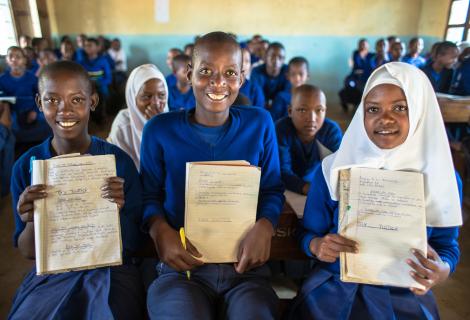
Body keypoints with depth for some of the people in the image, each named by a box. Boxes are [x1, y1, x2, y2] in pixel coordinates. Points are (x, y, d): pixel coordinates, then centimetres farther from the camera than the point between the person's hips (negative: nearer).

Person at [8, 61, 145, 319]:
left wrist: (117, 211, -24)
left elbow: (133, 245, -5)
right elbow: (27, 252, 2)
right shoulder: (26, 166, -4)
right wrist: (31, 221, -18)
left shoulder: (119, 161, -10)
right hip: (48, 274, 2)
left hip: (111, 271, -1)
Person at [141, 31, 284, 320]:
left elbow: (273, 190, 7)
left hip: (246, 267, 1)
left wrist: (265, 226, -12)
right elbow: (149, 194, 7)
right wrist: (160, 230, -12)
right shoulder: (160, 130, 0)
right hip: (181, 267, 0)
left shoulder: (259, 123, 2)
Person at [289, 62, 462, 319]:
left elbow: (446, 244, 6)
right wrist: (316, 245, -22)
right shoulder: (332, 169, -7)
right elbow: (308, 233, 0)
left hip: (406, 294, 2)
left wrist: (444, 270, -15)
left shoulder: (443, 179, -3)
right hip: (333, 284, -1)